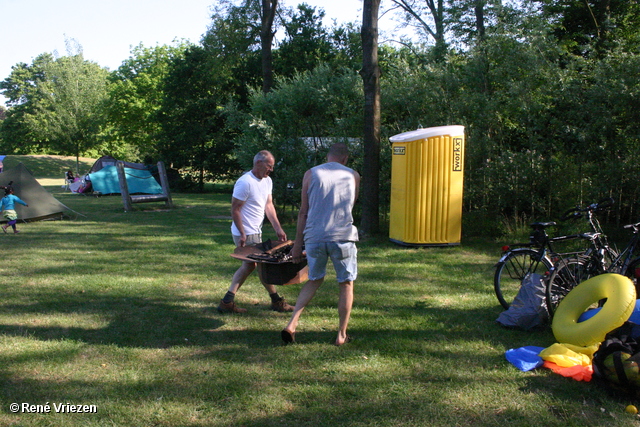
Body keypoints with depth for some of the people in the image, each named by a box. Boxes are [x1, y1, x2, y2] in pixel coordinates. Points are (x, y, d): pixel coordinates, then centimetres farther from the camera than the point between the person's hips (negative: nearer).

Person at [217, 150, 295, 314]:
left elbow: (269, 205, 12)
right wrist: (243, 234, -20)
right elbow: (235, 209, -18)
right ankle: (277, 301, 16)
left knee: (249, 265, 15)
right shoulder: (245, 182, -19)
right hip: (246, 234, -10)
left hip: (255, 232, 10)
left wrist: (278, 228, 6)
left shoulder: (267, 181, 9)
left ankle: (227, 302, 21)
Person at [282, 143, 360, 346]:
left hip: (314, 237, 2)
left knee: (314, 280, 20)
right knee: (346, 284, 14)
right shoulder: (353, 176, 8)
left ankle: (291, 324, 10)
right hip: (343, 237, -1)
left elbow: (303, 212, 5)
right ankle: (342, 335, 18)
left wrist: (297, 243, 9)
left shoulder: (311, 174, 6)